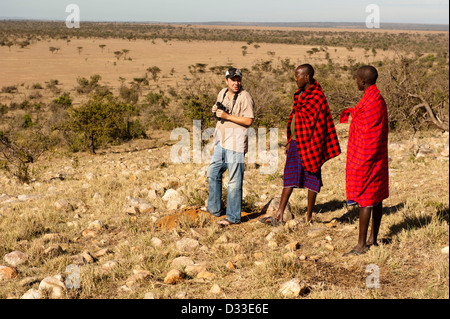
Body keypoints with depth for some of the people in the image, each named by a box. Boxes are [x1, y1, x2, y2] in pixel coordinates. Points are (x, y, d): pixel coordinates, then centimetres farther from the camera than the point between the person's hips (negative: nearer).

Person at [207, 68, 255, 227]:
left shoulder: (245, 97, -11)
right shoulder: (222, 93, 12)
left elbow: (248, 121, -18)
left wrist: (227, 116, -20)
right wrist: (215, 111, 3)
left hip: (236, 144, -8)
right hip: (221, 142, 9)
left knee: (234, 181, -4)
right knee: (213, 174, 18)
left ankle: (233, 217, 4)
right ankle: (214, 210, 33)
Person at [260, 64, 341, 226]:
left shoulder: (317, 97, -15)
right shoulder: (301, 93, 11)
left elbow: (319, 126, -17)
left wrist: (311, 149, -18)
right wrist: (290, 142, 16)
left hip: (309, 144, -9)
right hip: (296, 142, 9)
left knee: (311, 178, 3)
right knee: (289, 176, 8)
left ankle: (309, 217, 13)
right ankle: (279, 215, 11)